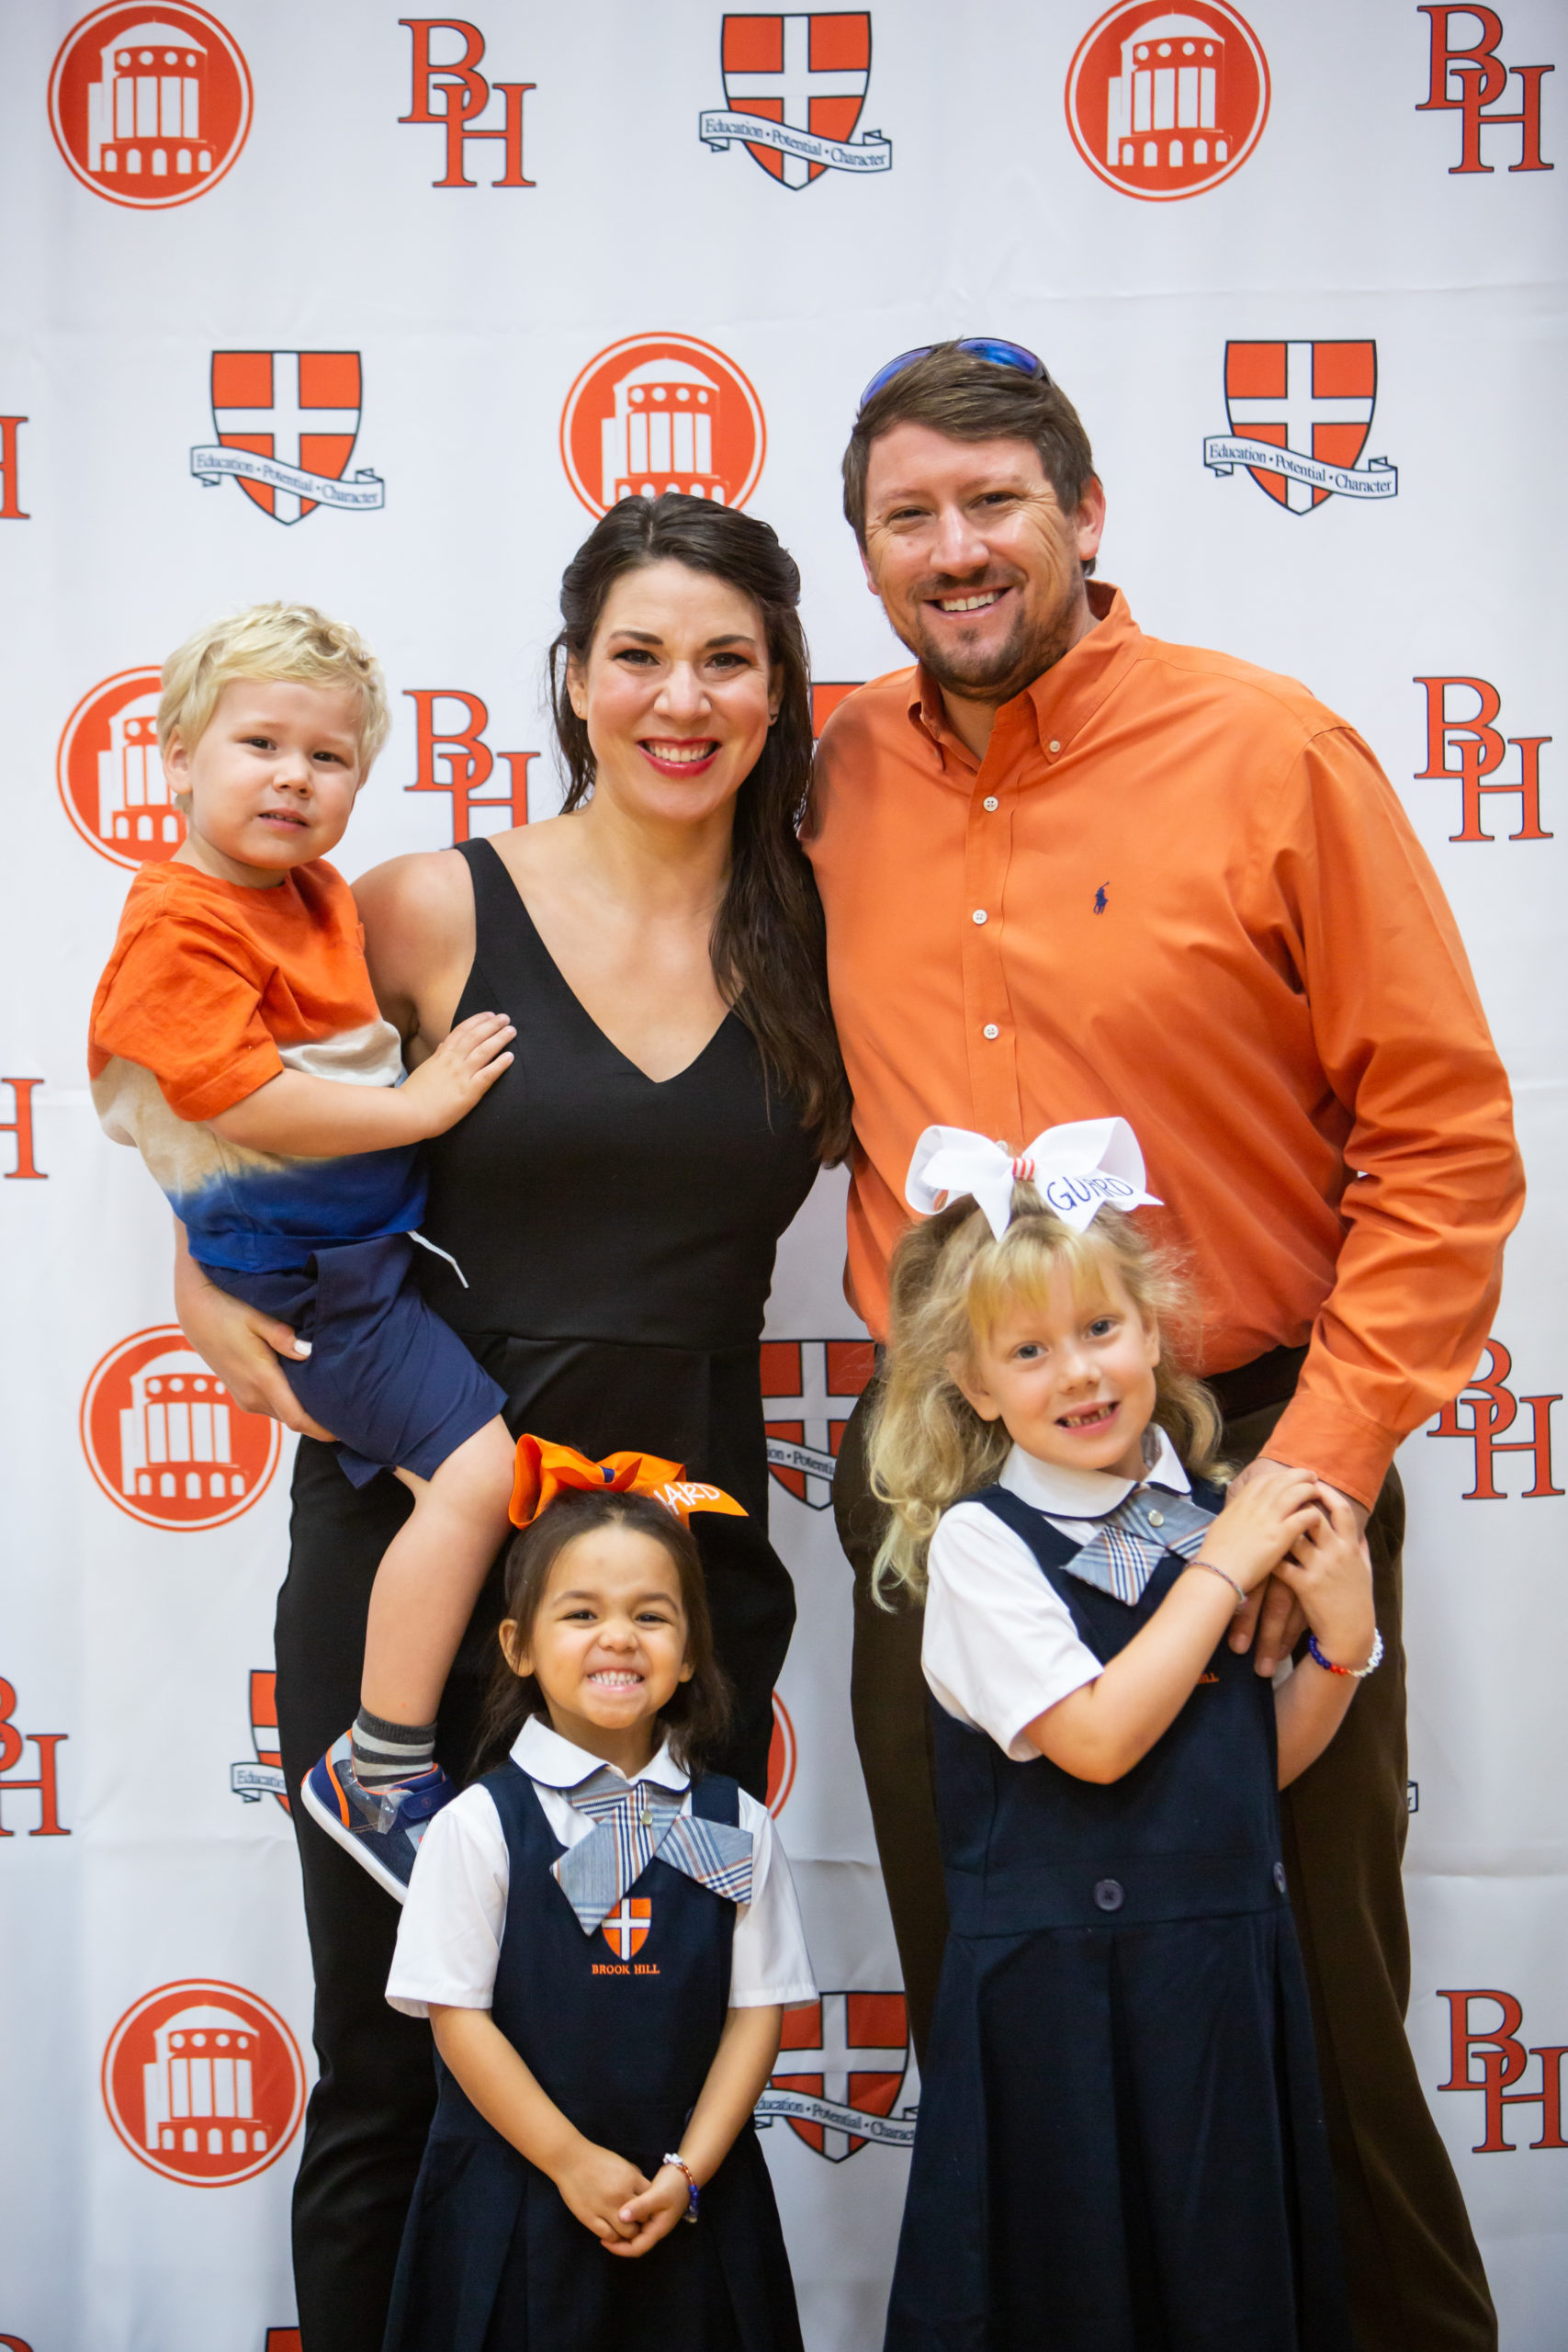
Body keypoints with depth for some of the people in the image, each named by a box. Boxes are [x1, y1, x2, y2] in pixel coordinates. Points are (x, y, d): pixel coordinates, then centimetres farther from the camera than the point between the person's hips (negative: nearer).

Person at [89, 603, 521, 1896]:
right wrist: (418, 1102, -21)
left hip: (385, 1230, 10)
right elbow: (238, 1099, -27)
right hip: (302, 1268, -10)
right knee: (480, 1466, -20)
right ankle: (380, 1774, -11)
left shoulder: (322, 893, 10)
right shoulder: (182, 922, -17)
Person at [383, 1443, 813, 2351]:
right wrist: (572, 2163, -12)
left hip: (692, 2206, 2)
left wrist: (688, 2171, -8)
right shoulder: (481, 1825, -6)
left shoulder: (736, 1827, 1)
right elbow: (458, 2015, -7)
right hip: (516, 2204, -2)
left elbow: (759, 2007, 1)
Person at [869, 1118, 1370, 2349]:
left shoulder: (1215, 1512, 5)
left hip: (1230, 1967, 5)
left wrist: (1340, 1639, -5)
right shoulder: (978, 1541, -10)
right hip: (1064, 1989, -5)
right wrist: (1222, 1570, -14)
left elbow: (1260, 1762, 11)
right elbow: (1096, 1739, -20)